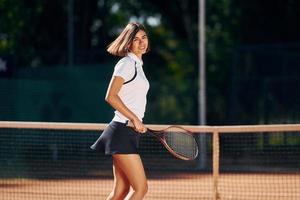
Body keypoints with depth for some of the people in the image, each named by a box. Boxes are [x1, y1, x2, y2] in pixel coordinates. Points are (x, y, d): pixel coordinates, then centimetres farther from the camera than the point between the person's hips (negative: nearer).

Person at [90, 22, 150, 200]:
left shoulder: (137, 64, 19)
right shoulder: (126, 63, -10)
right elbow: (111, 96, -18)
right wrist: (134, 119, -19)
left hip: (130, 133, 9)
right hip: (122, 132, -9)